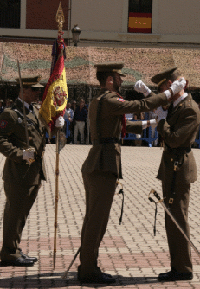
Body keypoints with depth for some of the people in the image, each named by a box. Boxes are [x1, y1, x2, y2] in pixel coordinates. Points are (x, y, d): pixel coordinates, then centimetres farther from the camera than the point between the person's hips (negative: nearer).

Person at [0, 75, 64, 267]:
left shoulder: (35, 112, 16)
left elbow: (43, 134, 20)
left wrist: (56, 125, 0)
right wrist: (21, 154, -27)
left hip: (34, 172, 9)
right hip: (18, 173, -9)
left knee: (21, 213, 15)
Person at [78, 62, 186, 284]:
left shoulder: (96, 103, 18)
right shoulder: (108, 101, -13)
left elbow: (121, 126, 30)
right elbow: (142, 106, -16)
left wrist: (149, 123, 34)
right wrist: (171, 91, -7)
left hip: (93, 167, 10)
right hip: (104, 168, -10)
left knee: (92, 220, 14)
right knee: (97, 221, -5)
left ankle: (87, 267, 20)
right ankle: (89, 271, 0)